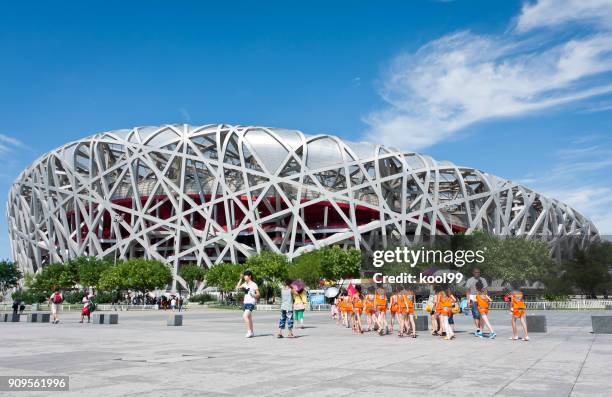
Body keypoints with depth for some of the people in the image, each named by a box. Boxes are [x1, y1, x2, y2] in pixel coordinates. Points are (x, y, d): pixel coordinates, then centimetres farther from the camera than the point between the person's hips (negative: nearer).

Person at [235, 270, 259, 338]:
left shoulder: (254, 284, -7)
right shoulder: (245, 284, 13)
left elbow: (258, 295, -4)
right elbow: (237, 287, 5)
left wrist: (253, 295, -24)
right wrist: (241, 279, 4)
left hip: (251, 303, -7)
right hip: (245, 302, 7)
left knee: (245, 316, -20)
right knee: (249, 318, 12)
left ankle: (249, 331, -15)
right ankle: (251, 332, 21)